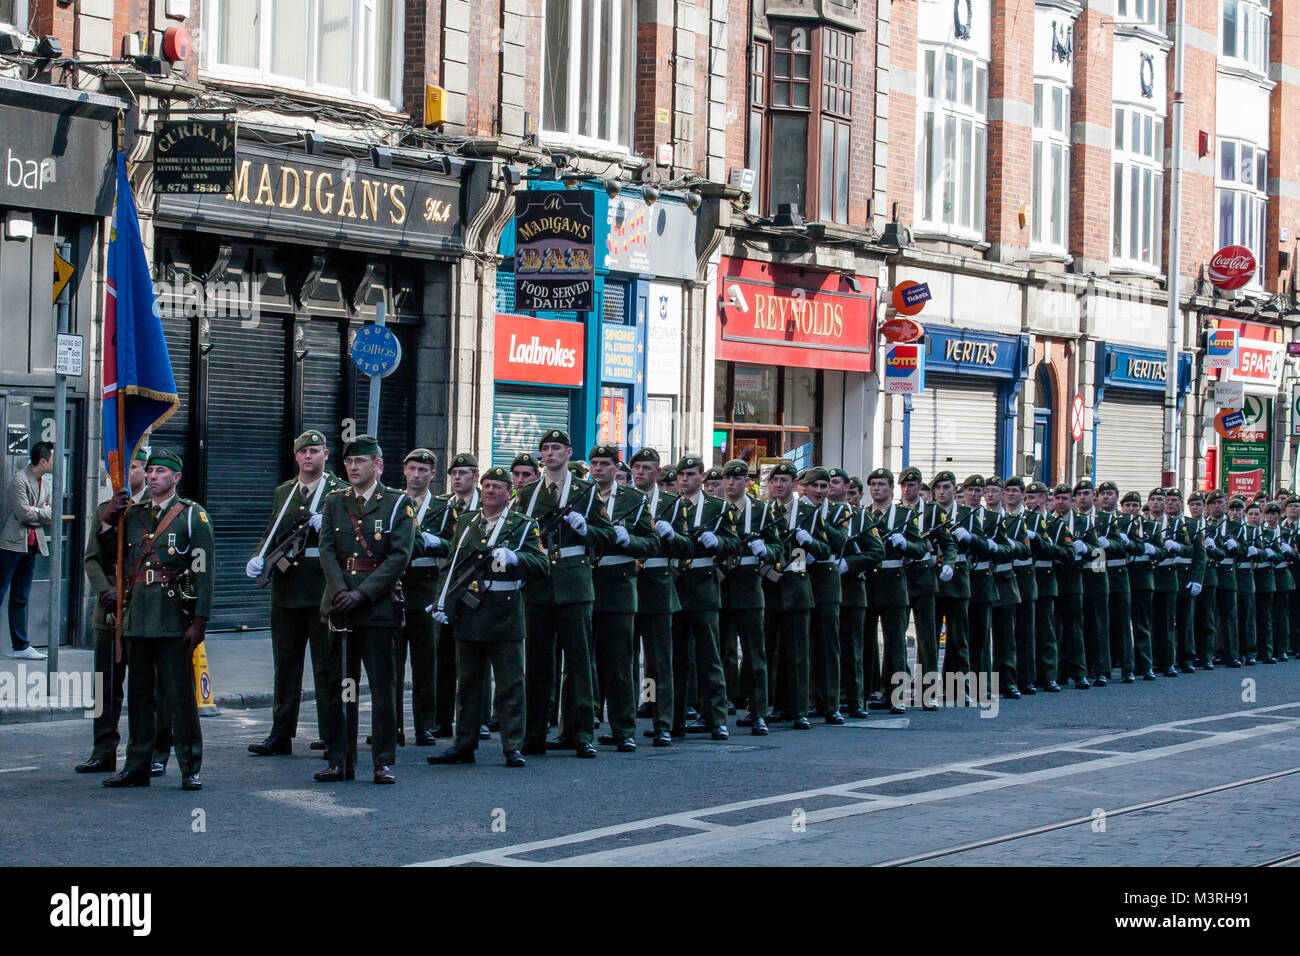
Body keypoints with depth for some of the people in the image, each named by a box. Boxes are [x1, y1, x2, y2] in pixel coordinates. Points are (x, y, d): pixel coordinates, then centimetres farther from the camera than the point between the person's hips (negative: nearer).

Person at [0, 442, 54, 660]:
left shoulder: (44, 483, 14)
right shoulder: (19, 479, -12)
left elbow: (51, 516, 12)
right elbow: (24, 513, -19)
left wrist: (35, 513, -8)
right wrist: (44, 513, -1)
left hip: (31, 545, 8)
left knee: (21, 598, 11)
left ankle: (21, 646, 13)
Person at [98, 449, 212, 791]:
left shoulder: (192, 516, 0)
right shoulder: (131, 514, 15)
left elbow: (204, 573, -4)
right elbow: (109, 562, 18)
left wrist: (199, 621, -11)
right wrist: (107, 522, 5)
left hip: (173, 619, -5)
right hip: (136, 618, 5)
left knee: (180, 695, -4)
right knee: (138, 694, 10)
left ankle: (190, 769, 1)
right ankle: (137, 766, 17)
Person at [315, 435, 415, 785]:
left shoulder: (398, 503, 1)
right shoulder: (334, 502, 13)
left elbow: (399, 556, -7)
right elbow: (327, 550, 4)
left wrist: (363, 593, -15)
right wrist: (340, 591, -13)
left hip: (379, 606, -3)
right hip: (340, 607, 4)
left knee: (382, 687, 0)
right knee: (338, 686, 5)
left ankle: (384, 763, 5)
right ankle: (340, 762, 12)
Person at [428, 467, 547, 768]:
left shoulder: (523, 525, 2)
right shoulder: (465, 522, 14)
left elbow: (540, 565, -8)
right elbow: (452, 566, 16)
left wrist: (515, 557, -26)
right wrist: (443, 602, 5)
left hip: (505, 616, -4)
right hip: (468, 614, 4)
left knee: (509, 684, 0)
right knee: (468, 682, 9)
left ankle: (512, 747, 5)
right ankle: (463, 746, 16)